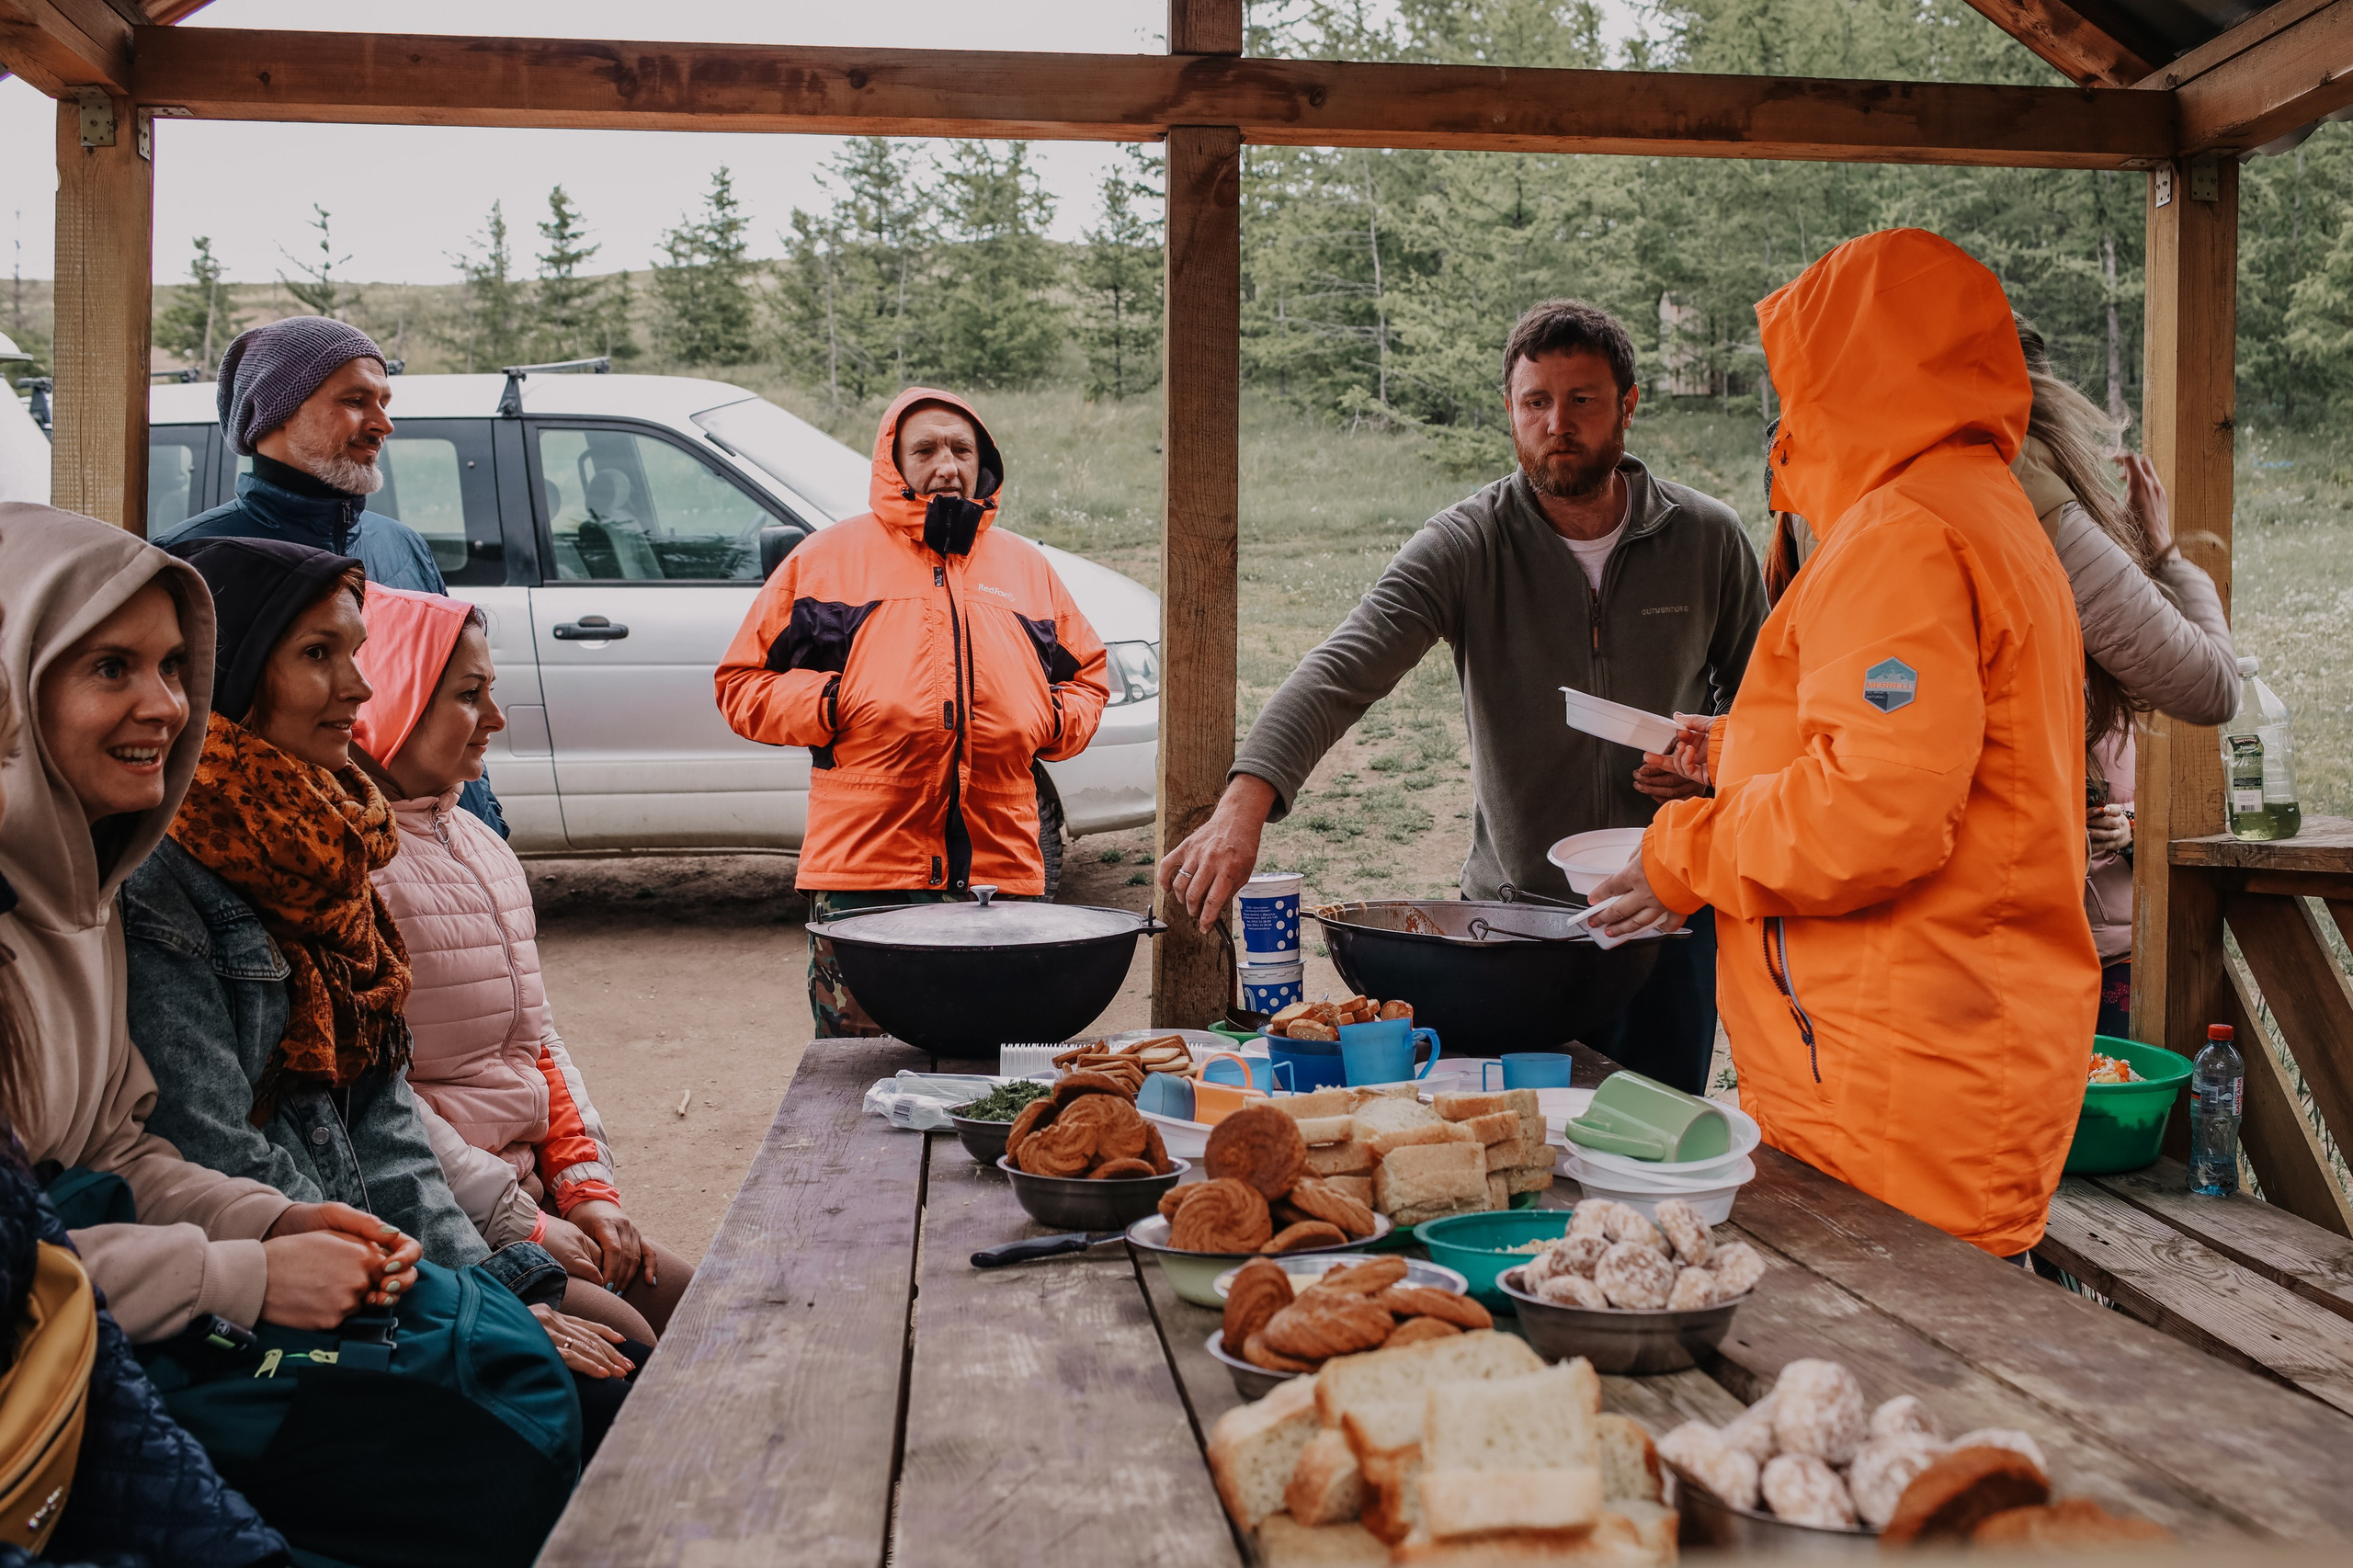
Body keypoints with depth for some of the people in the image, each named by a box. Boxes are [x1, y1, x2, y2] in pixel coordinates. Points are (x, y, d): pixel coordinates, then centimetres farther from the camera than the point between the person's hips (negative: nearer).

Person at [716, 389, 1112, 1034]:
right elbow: (743, 684, 10)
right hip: (863, 873, -2)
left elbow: (1087, 677, 28)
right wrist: (832, 703, -7)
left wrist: (1055, 718, 6)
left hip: (1002, 872, 3)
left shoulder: (1025, 565, 17)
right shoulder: (827, 557, 8)